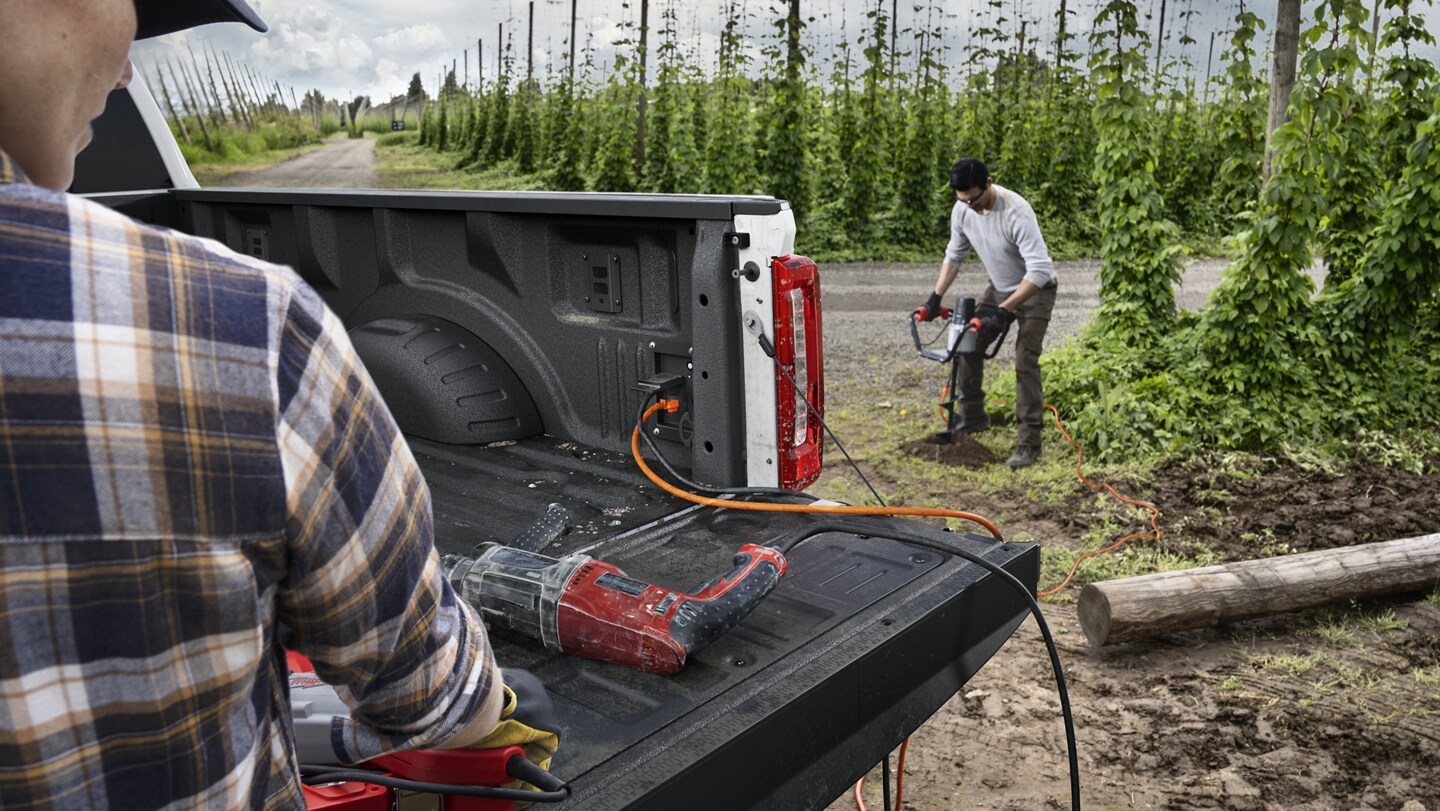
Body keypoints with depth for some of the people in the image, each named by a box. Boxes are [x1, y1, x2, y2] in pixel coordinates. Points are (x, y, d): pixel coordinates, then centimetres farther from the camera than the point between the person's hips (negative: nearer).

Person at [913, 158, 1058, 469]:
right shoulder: (962, 210, -13)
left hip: (1035, 290, -7)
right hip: (999, 288, 7)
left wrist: (1003, 312, -42)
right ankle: (972, 415, 23)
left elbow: (1039, 270, -38)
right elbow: (954, 255, 3)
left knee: (1025, 362, -16)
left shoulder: (1016, 212, -34)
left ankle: (1029, 441, -10)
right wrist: (935, 298, -5)